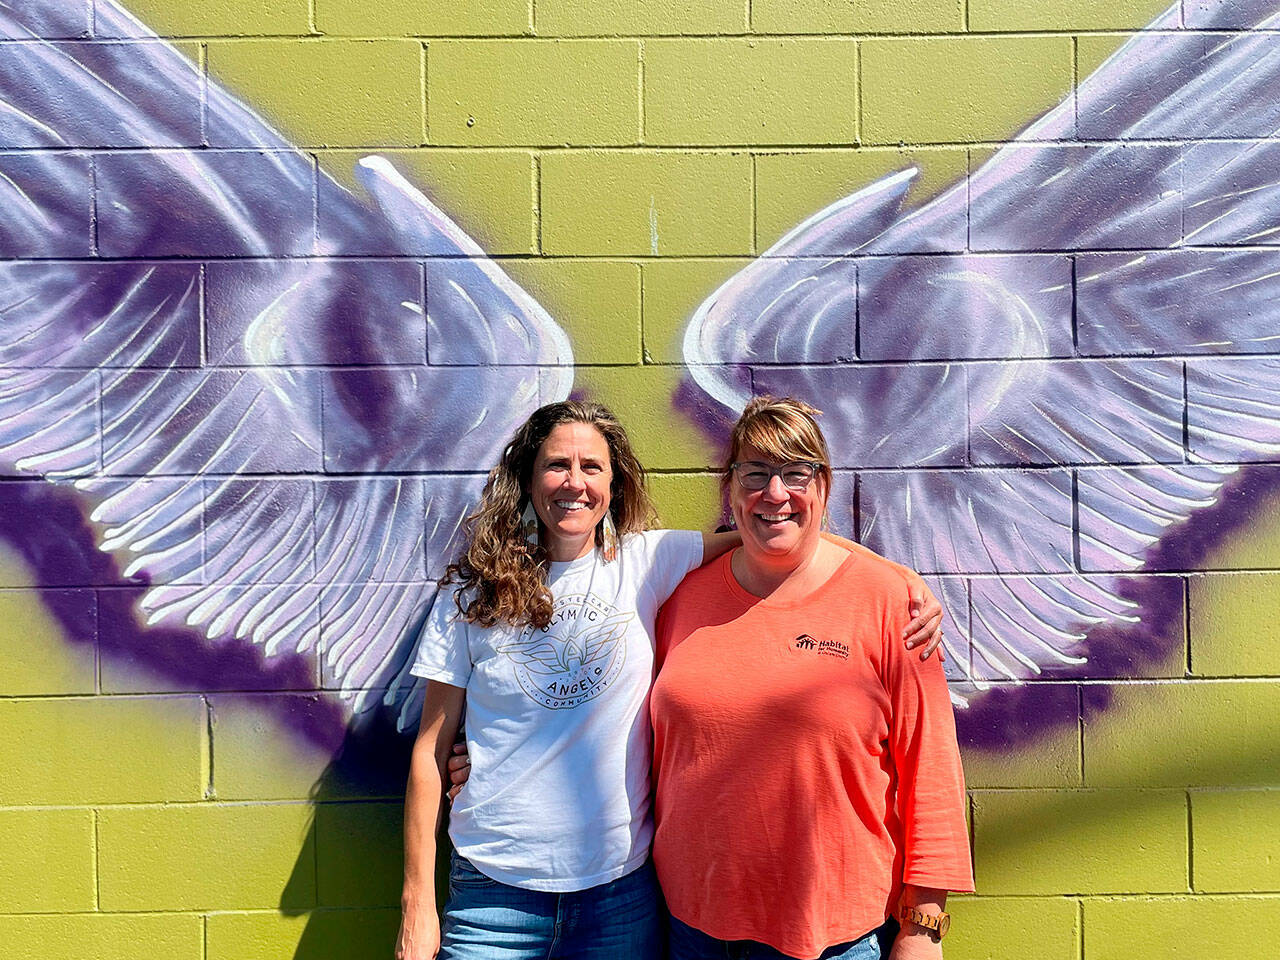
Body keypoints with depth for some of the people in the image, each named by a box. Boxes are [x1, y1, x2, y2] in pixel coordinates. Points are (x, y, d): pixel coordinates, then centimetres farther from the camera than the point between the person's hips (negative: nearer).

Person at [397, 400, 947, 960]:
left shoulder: (646, 562, -3)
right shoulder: (473, 592, -2)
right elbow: (431, 747, -1)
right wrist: (417, 903, -3)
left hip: (621, 884, 1)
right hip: (494, 887, 0)